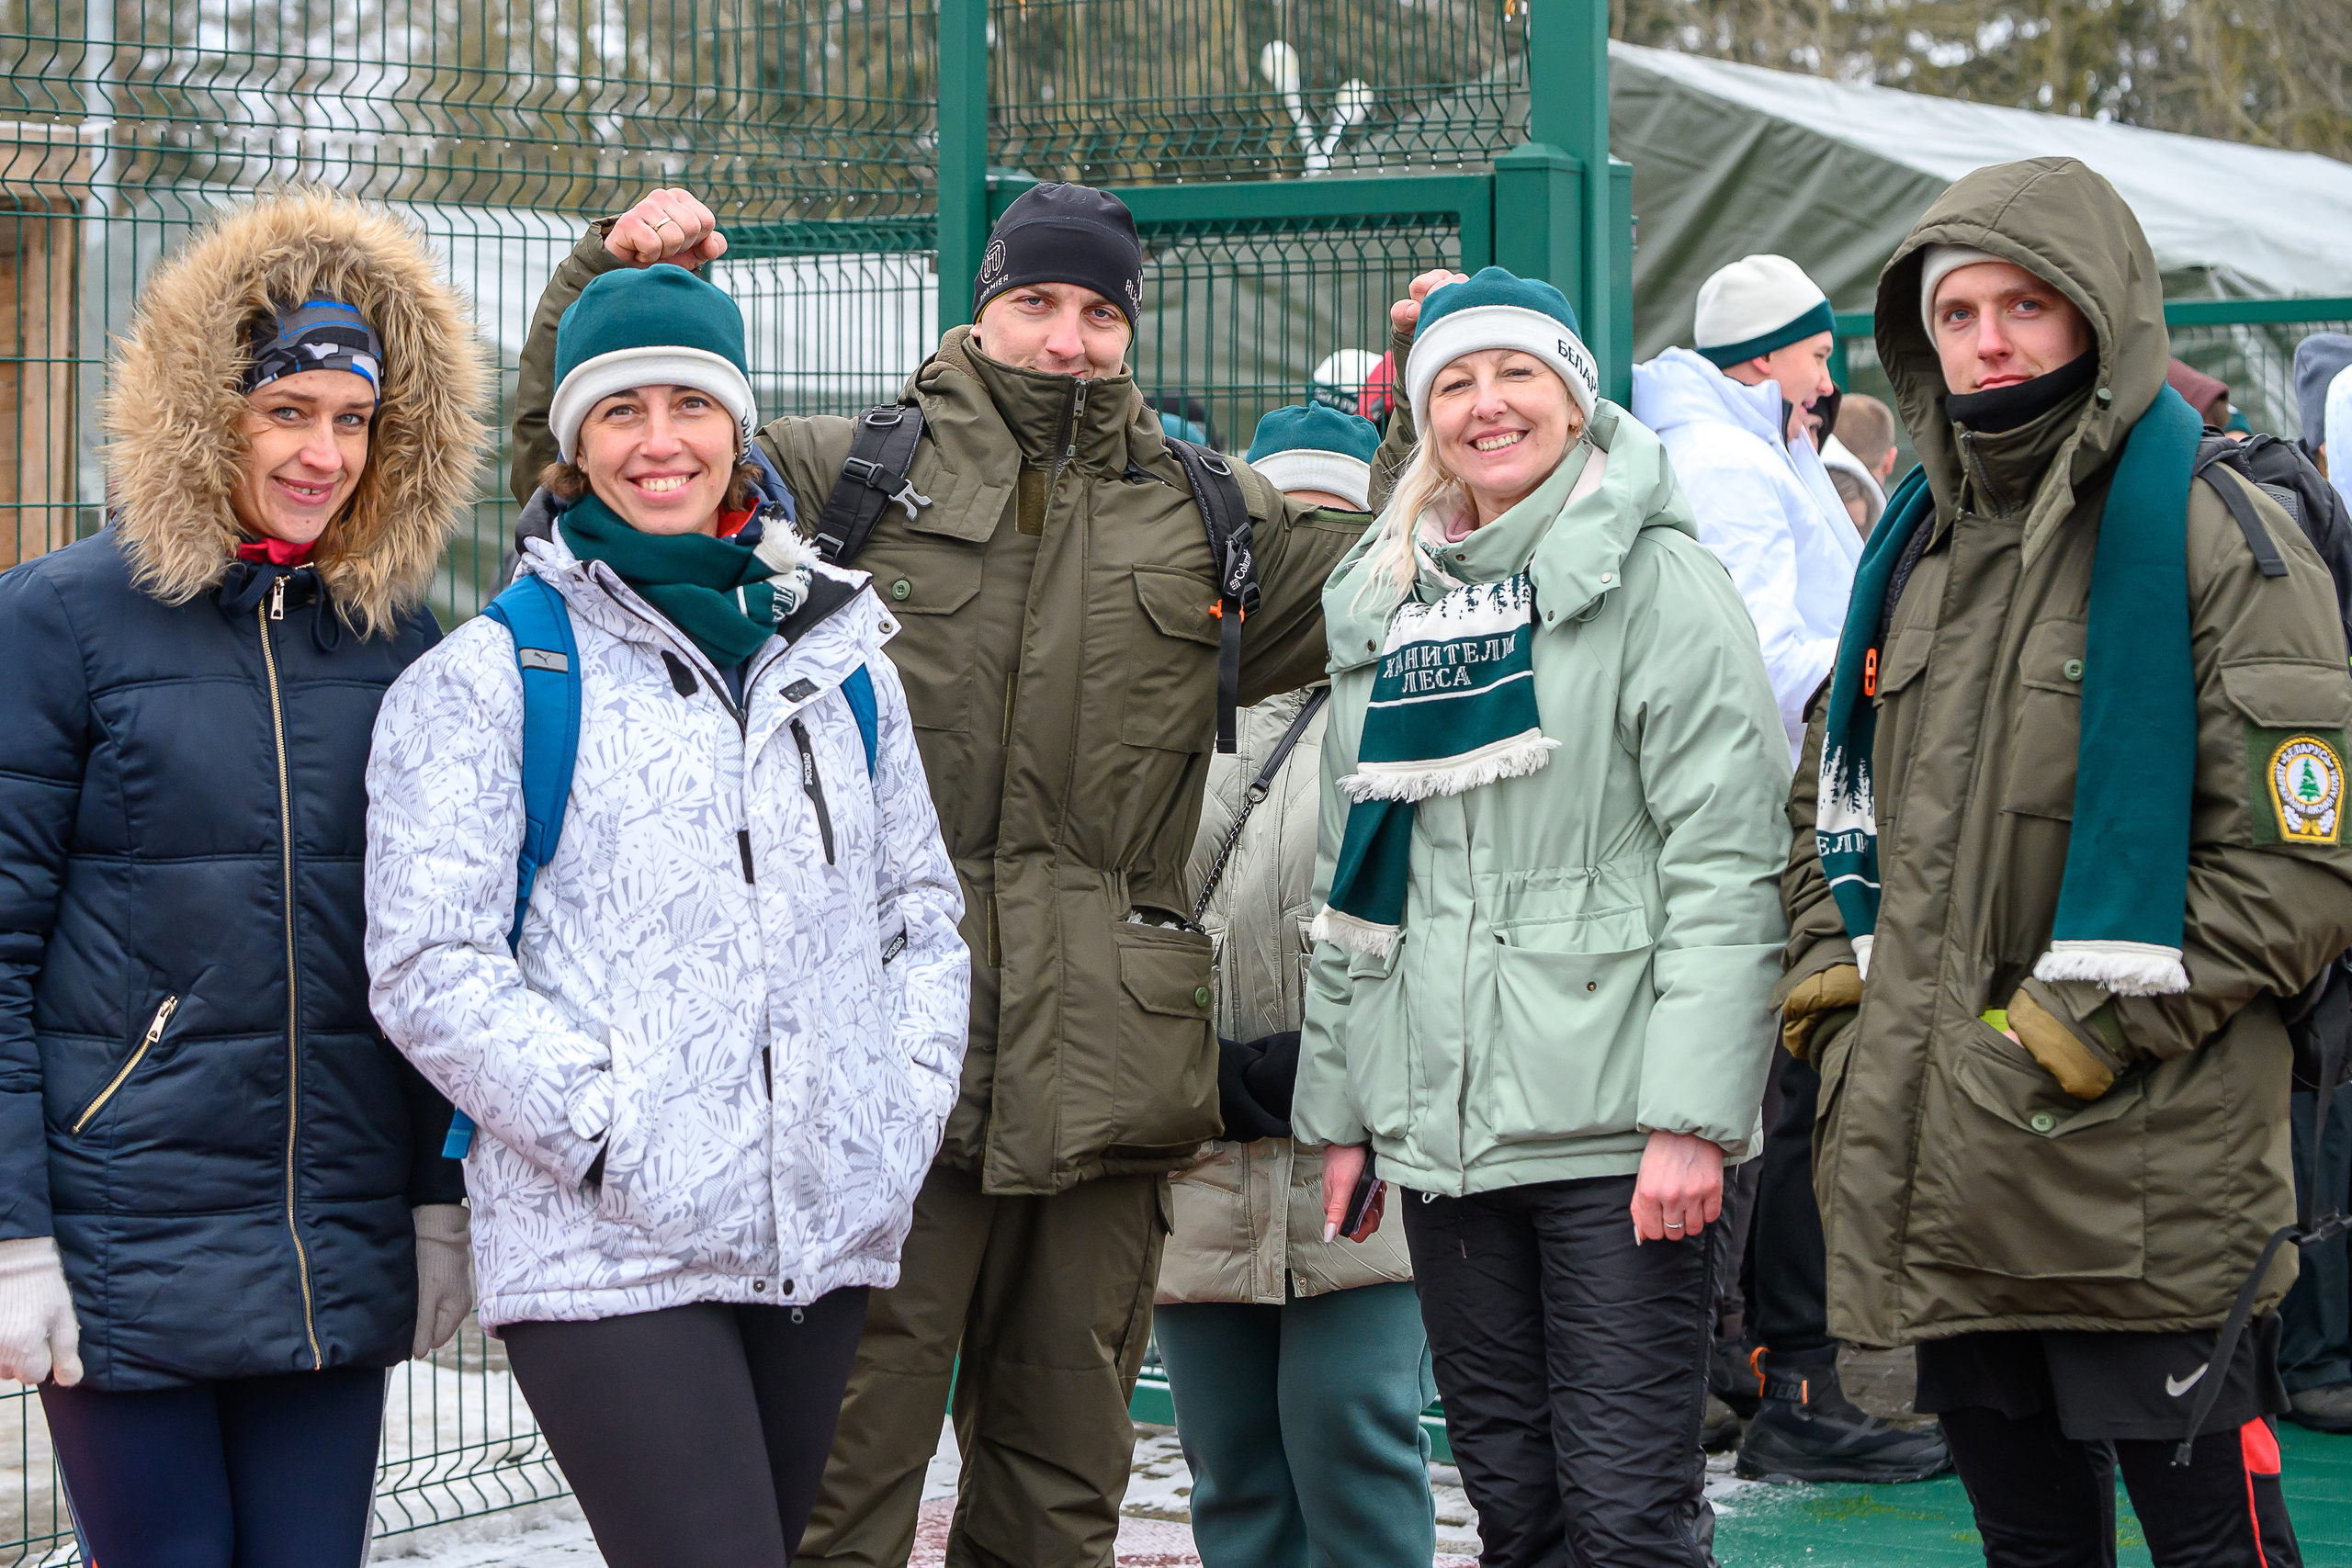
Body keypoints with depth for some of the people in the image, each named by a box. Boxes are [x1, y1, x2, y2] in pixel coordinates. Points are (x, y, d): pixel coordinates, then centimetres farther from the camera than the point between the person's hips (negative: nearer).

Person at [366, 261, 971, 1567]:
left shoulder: (837, 657, 16)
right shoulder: (490, 676, -1)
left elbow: (921, 908, 21)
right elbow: (429, 967, -8)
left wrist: (909, 1104, 6)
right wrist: (613, 1132, -14)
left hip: (827, 1239, 5)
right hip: (607, 1251, -5)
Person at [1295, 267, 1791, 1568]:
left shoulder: (1656, 581, -4)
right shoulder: (1382, 606, 16)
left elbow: (1725, 861, -10)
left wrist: (1692, 1116, -17)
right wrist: (1335, 1107, 16)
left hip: (1613, 1124, -6)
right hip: (1440, 1121, 6)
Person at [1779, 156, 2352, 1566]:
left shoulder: (2216, 538, -6)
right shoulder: (1917, 549, 16)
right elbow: (1834, 810, 27)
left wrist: (2089, 1027, -15)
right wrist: (1837, 996, 11)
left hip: (2150, 1186, -7)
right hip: (1942, 1179, 7)